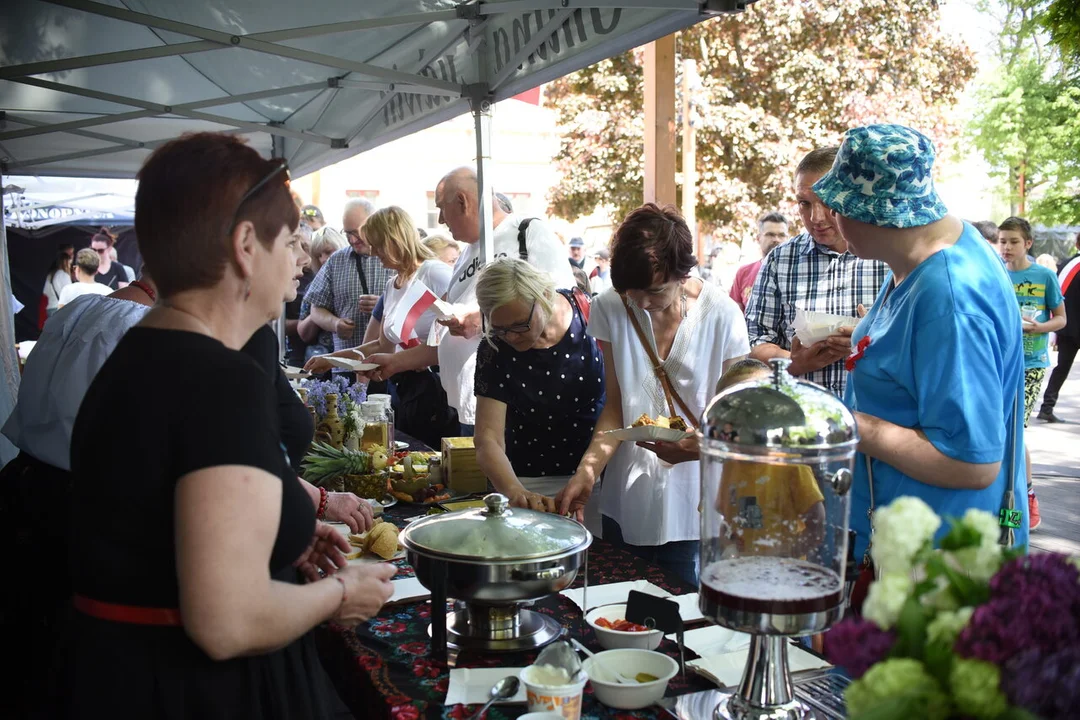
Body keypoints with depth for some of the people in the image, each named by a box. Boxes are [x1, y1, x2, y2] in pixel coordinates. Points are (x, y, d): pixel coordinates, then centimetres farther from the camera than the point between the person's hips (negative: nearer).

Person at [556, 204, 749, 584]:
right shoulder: (609, 309, -5)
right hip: (628, 504, 2)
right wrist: (586, 472, -14)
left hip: (694, 507, -2)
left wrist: (698, 447, -24)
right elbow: (615, 407, 0)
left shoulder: (721, 314, -10)